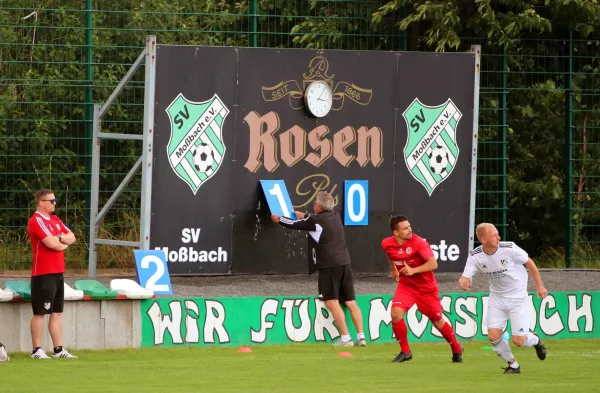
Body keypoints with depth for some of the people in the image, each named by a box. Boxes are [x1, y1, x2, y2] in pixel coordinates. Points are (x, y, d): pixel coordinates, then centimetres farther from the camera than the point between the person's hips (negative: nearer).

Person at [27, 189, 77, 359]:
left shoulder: (55, 220, 17)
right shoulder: (37, 220, -12)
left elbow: (72, 237, 10)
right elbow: (51, 243, -20)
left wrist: (59, 238, -10)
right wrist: (63, 243, 0)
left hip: (58, 272, 9)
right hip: (43, 274, -9)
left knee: (57, 312, 9)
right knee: (40, 313, -4)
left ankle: (58, 349, 12)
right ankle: (37, 350, 0)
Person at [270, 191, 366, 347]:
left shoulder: (315, 221, -6)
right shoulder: (335, 217, 15)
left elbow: (294, 224, 7)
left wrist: (278, 219, 25)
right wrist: (302, 215, 50)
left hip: (329, 265, -7)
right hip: (344, 263, 7)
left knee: (332, 301, -6)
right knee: (350, 302, 7)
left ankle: (345, 338, -14)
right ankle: (361, 336, 1)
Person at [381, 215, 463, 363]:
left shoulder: (418, 242, -23)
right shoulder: (387, 244, -9)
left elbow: (433, 264, -27)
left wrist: (413, 270, -38)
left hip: (427, 288, -3)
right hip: (406, 285, 3)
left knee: (438, 321, 6)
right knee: (396, 313, -20)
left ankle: (456, 349, 32)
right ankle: (405, 351, -4)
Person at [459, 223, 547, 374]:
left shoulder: (509, 248, -21)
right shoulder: (475, 257, -14)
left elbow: (529, 263, -6)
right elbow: (464, 278, -15)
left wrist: (539, 285, 1)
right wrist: (463, 282, -41)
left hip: (518, 298, -3)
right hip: (497, 298, 3)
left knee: (518, 340, -9)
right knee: (493, 336, -9)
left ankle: (535, 340, 29)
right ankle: (513, 365, 17)